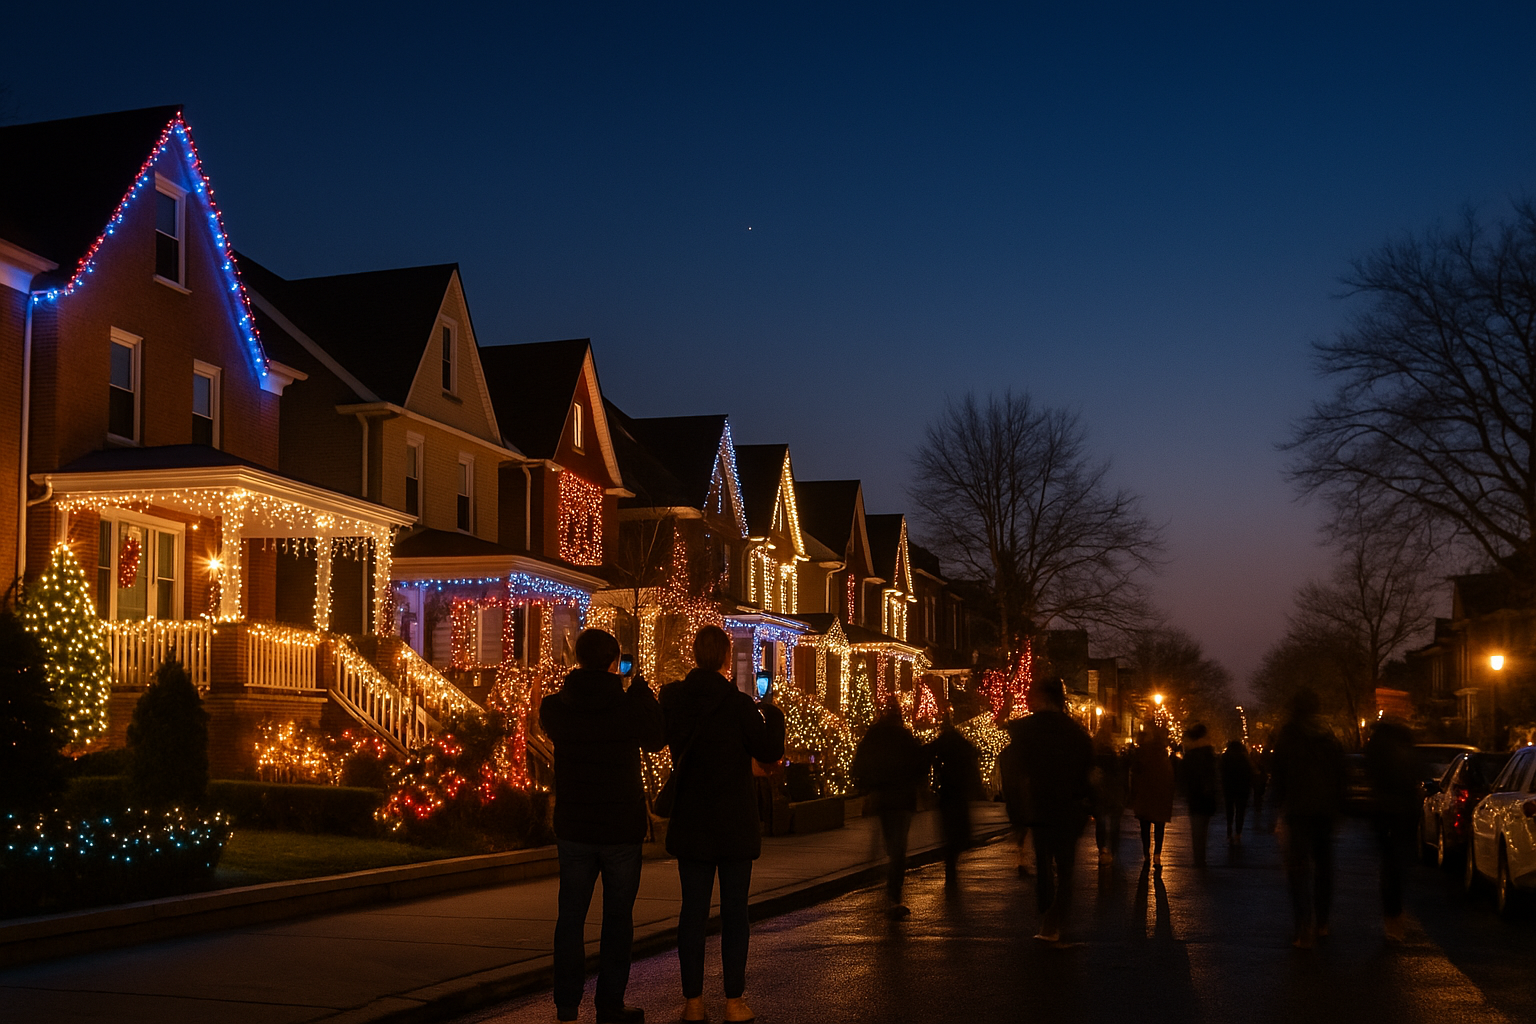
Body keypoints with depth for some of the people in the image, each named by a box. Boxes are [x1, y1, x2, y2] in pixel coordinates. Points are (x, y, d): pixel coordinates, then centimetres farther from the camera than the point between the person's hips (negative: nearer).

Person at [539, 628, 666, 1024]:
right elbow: (656, 740, 6)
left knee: (571, 916, 10)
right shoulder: (630, 706, -13)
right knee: (617, 919, 7)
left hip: (572, 828, 2)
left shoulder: (554, 707, -6)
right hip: (622, 828, -2)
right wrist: (642, 691, 14)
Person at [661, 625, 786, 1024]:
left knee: (693, 909, 7)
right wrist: (772, 712, 9)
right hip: (734, 823, -3)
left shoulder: (673, 699, -3)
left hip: (690, 822, 3)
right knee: (734, 910, 4)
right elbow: (770, 750, -7)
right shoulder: (738, 704, -15)